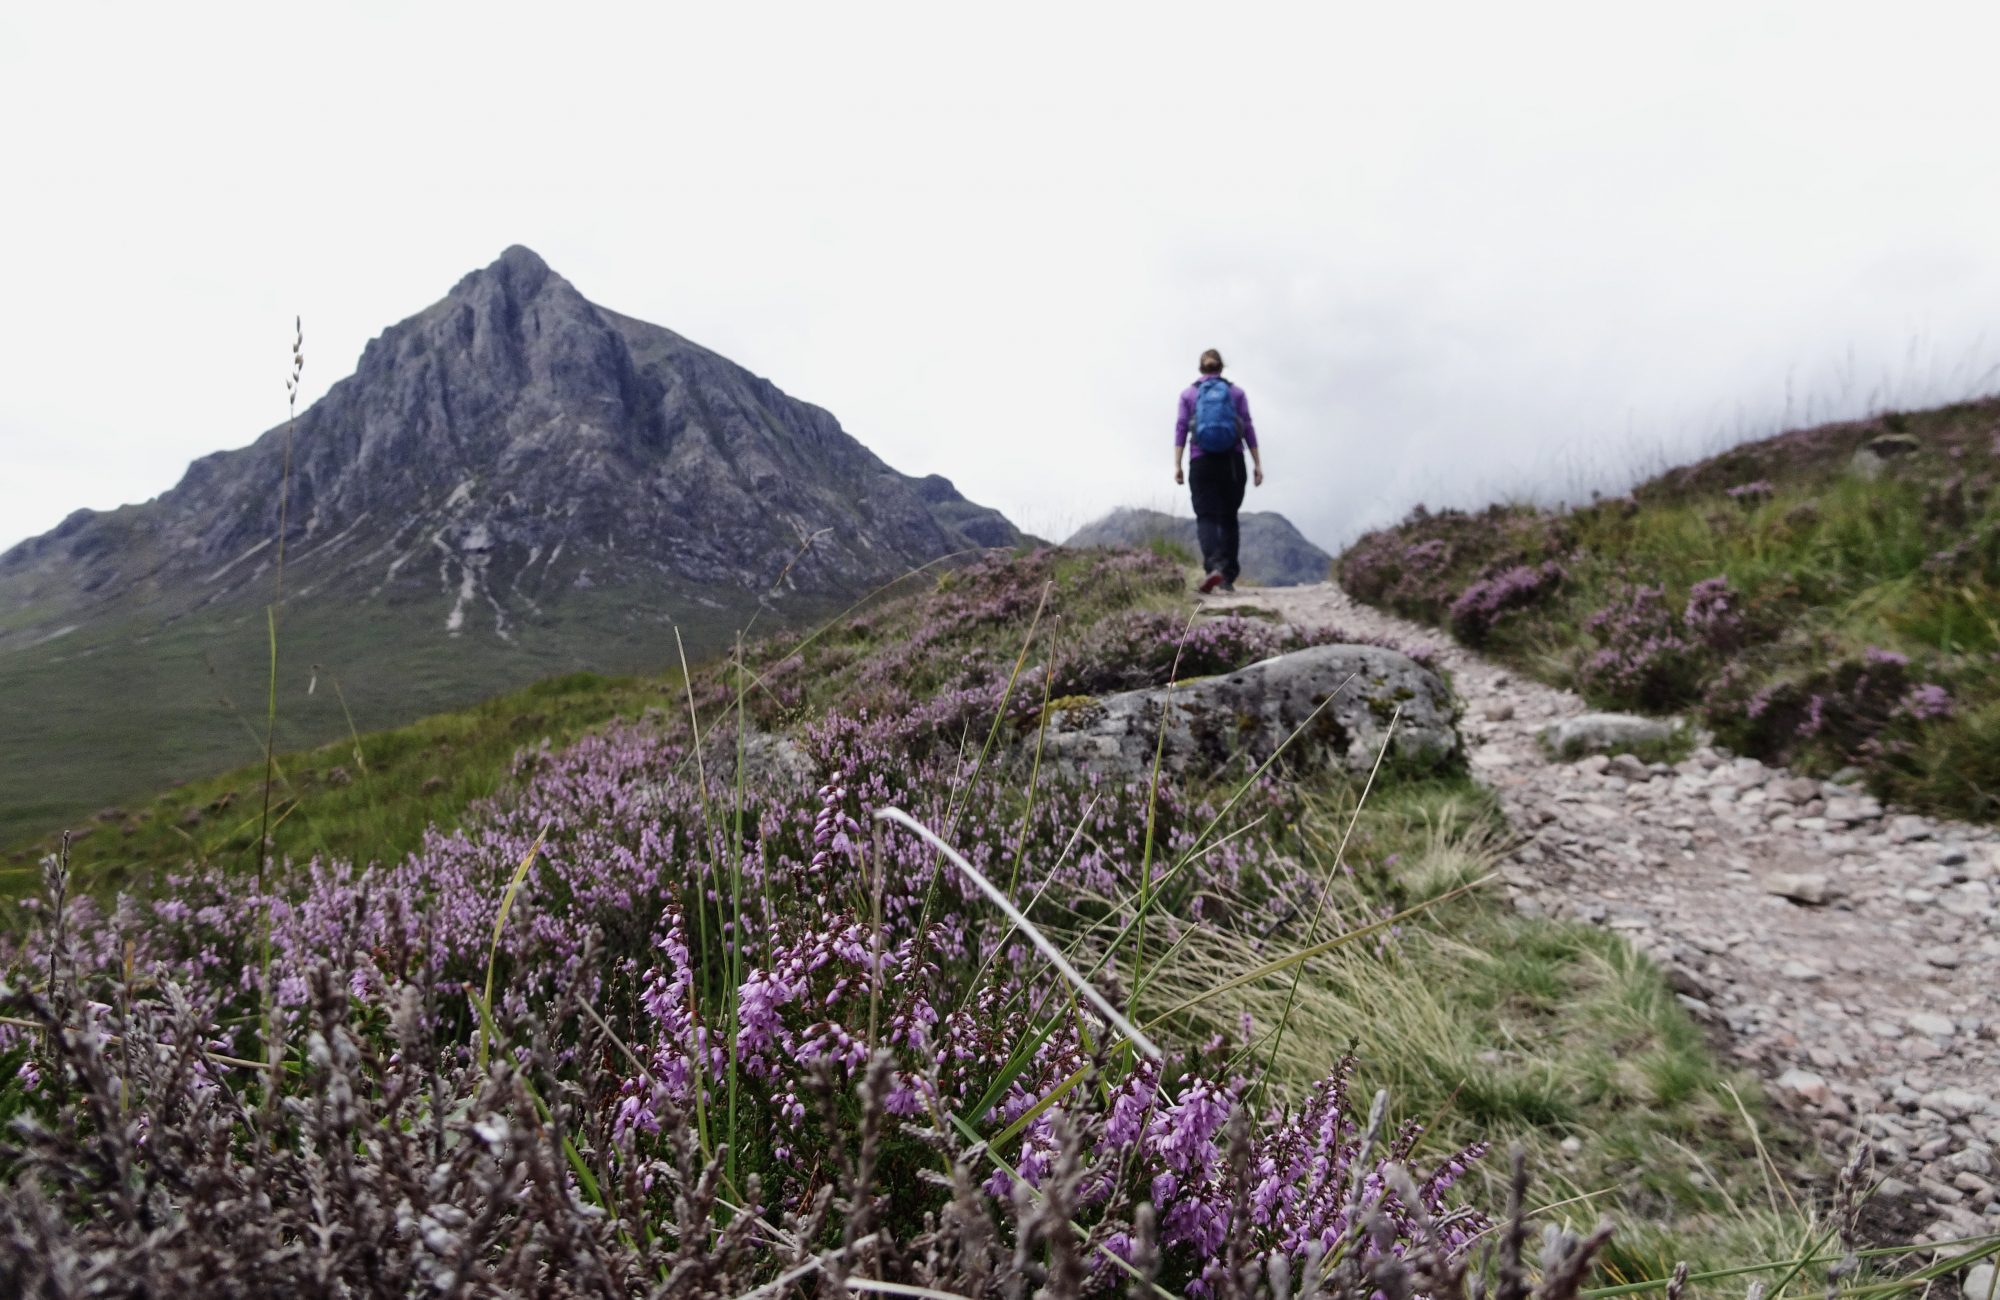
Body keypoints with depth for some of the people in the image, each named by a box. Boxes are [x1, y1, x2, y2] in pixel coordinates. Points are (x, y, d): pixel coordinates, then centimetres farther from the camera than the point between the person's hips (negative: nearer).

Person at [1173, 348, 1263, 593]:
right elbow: (1248, 429, 3)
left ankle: (1213, 567, -28)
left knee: (1206, 517, -4)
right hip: (1232, 462, 1)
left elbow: (1181, 429, 0)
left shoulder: (1189, 394, 7)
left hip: (1202, 462, -1)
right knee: (1228, 517, 10)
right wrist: (1257, 464, 3)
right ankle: (1228, 574, 8)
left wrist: (1177, 465, -2)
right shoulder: (1236, 392, 8)